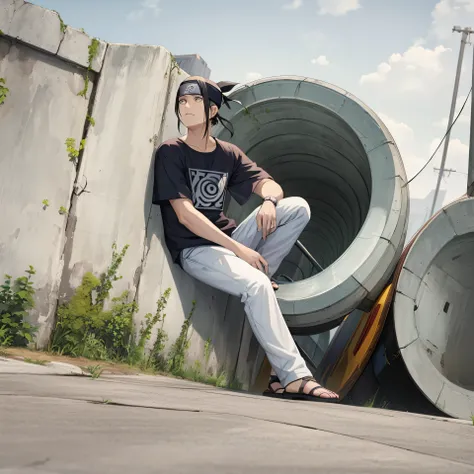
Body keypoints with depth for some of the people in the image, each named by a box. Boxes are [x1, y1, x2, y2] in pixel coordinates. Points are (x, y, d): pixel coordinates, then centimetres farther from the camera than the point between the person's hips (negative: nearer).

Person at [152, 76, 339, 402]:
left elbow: (269, 184, 7)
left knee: (297, 207, -9)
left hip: (230, 239, 6)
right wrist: (238, 249, -21)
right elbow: (185, 214, -14)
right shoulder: (171, 153, -3)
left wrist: (269, 200, -21)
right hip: (194, 249, -6)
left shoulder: (228, 154, 12)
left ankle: (254, 274, -15)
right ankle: (293, 378, -30)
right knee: (257, 285, -33)